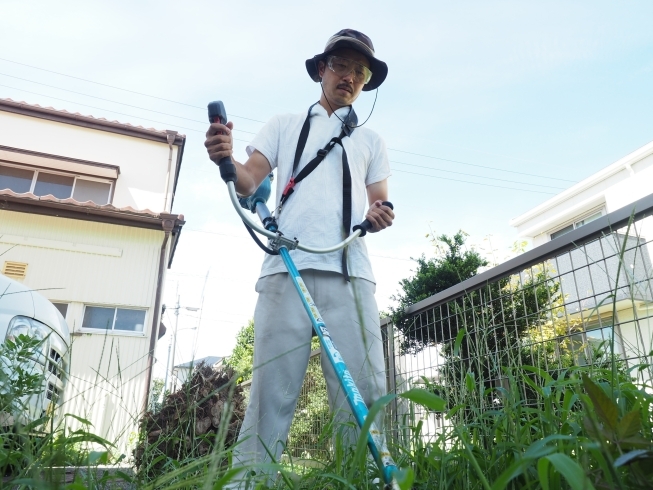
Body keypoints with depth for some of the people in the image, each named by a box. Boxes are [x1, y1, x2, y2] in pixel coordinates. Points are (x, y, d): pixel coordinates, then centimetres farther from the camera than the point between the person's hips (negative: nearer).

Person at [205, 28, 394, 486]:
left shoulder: (371, 140, 26)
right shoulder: (284, 125, 23)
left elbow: (378, 203, 21)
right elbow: (249, 182, 11)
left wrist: (380, 216, -4)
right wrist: (227, 160, -12)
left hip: (351, 274, 2)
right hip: (287, 269, -1)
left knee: (364, 393, -7)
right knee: (271, 389, -7)